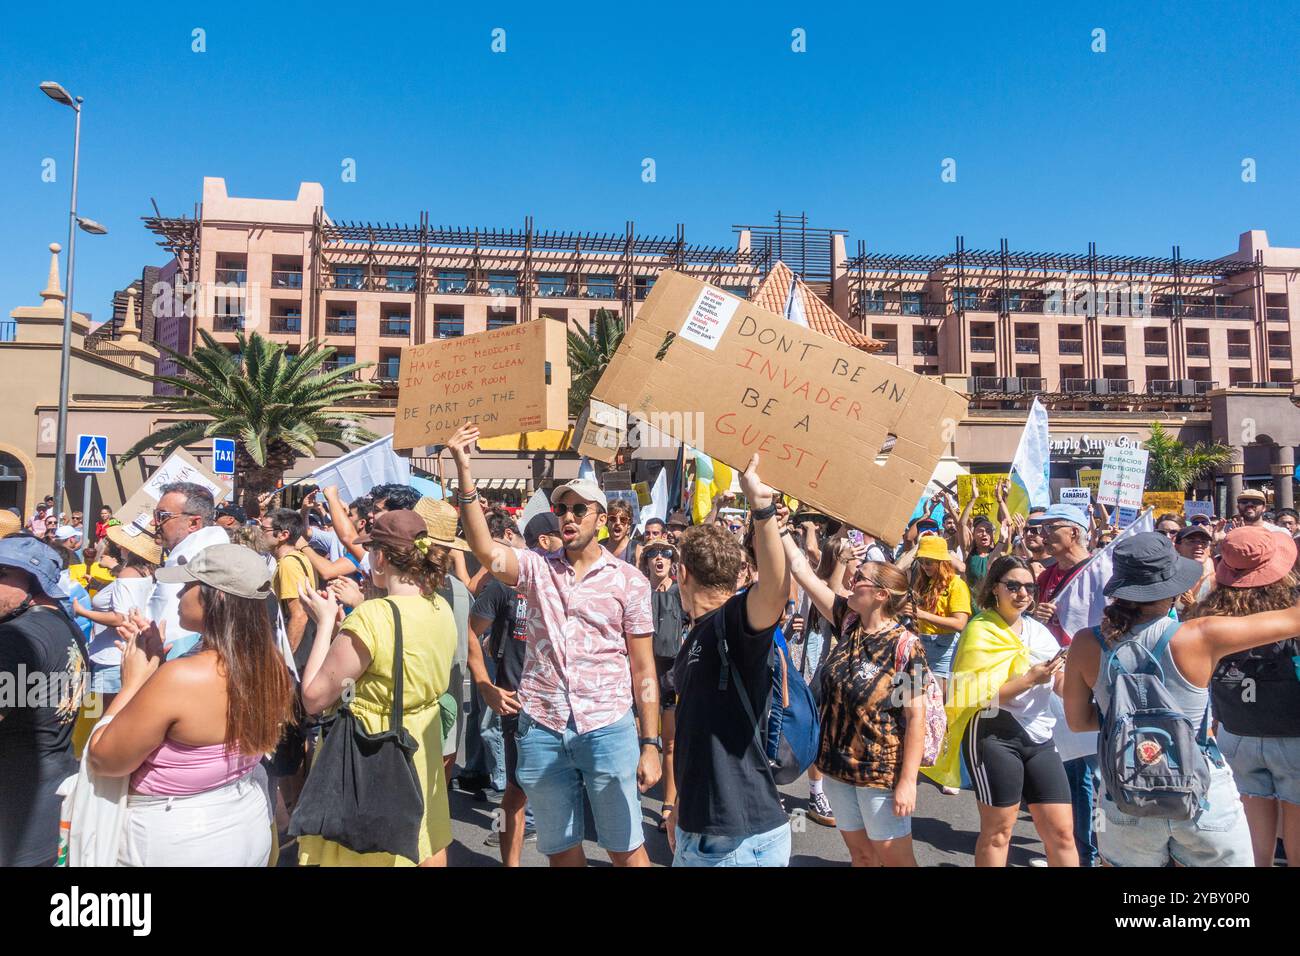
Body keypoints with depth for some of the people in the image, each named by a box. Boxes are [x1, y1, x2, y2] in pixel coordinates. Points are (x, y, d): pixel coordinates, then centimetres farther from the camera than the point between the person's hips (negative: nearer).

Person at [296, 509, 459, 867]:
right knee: (427, 851, 23)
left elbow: (313, 698, -19)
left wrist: (326, 621, -11)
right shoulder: (442, 609, -2)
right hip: (422, 758, 7)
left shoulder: (371, 617, -26)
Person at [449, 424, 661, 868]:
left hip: (607, 728, -2)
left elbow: (644, 669, 1)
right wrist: (464, 472, -23)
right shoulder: (537, 568, 5)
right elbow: (486, 550, -15)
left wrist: (650, 744, -3)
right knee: (560, 849, 15)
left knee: (626, 847, 8)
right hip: (541, 730, 2)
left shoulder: (629, 580, 0)